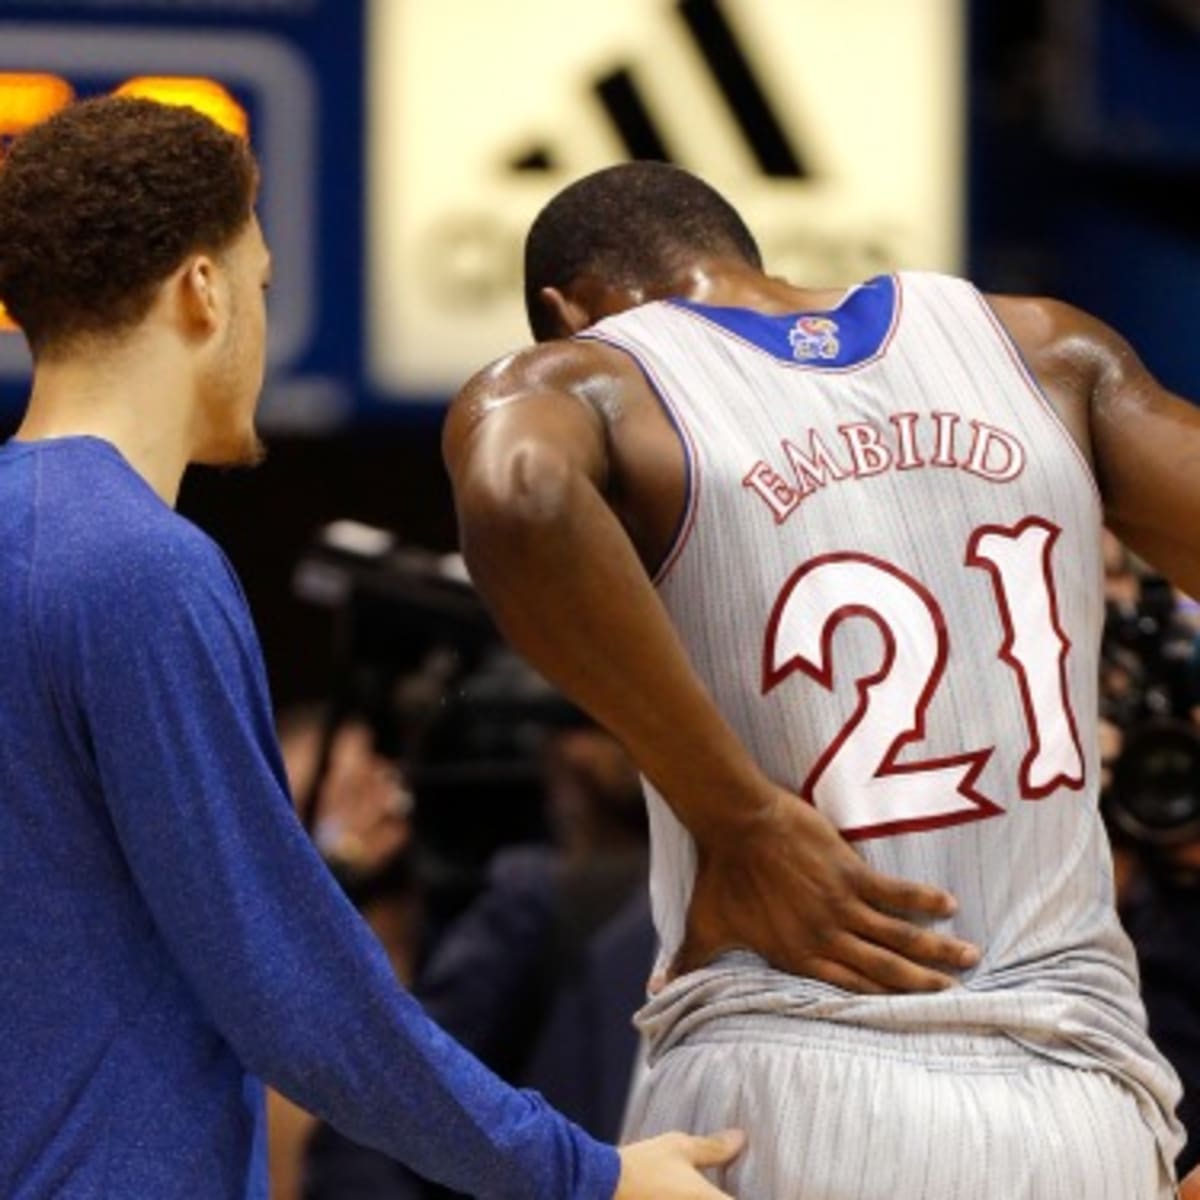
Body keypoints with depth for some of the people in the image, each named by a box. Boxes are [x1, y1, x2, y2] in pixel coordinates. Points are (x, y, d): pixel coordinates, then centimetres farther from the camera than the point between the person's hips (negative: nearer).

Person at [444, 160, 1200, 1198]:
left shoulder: (575, 382, 5)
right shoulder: (1045, 349, 16)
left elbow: (520, 498, -19)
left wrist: (736, 820, -12)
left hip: (786, 1095, -3)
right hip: (1083, 1111, 3)